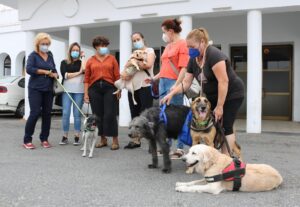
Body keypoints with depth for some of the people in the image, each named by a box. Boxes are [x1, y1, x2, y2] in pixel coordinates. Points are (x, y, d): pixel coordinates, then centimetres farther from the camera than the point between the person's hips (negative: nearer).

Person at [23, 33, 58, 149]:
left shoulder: (50, 56, 14)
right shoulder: (33, 55, 0)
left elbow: (54, 70, 15)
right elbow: (29, 69, -15)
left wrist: (54, 74, -8)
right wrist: (45, 72, -12)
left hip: (48, 89, 5)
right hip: (35, 89, -5)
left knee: (47, 113, 5)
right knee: (35, 113, -11)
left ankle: (44, 139, 16)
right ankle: (27, 140, 0)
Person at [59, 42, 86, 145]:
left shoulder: (81, 62, 12)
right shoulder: (64, 62, 11)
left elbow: (84, 69, -10)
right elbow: (65, 75, -4)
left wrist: (82, 57, 2)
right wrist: (78, 73, -4)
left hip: (79, 91, 0)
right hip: (67, 90, 0)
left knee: (77, 114, 2)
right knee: (65, 113, -3)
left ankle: (77, 137, 7)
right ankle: (65, 137, 5)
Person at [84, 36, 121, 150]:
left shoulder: (112, 59, 9)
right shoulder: (90, 60, 10)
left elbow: (117, 76, 3)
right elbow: (87, 78, 5)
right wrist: (86, 93, -1)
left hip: (109, 87, -2)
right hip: (94, 88, 2)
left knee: (110, 114, -5)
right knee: (98, 115, 5)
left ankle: (115, 140, 3)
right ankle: (103, 139, 17)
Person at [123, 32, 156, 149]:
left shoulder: (149, 51, 4)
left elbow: (148, 65, -15)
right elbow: (125, 69, 11)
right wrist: (124, 74, -11)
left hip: (145, 86, -6)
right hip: (133, 87, 6)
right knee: (135, 115, 8)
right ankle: (136, 140, 16)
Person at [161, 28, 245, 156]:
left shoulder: (214, 55, -24)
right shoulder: (193, 60, -1)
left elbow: (223, 81, -27)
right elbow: (186, 83, 0)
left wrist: (219, 106, -25)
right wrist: (171, 94, -15)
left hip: (231, 95, -7)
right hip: (212, 96, 8)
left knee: (225, 127, -7)